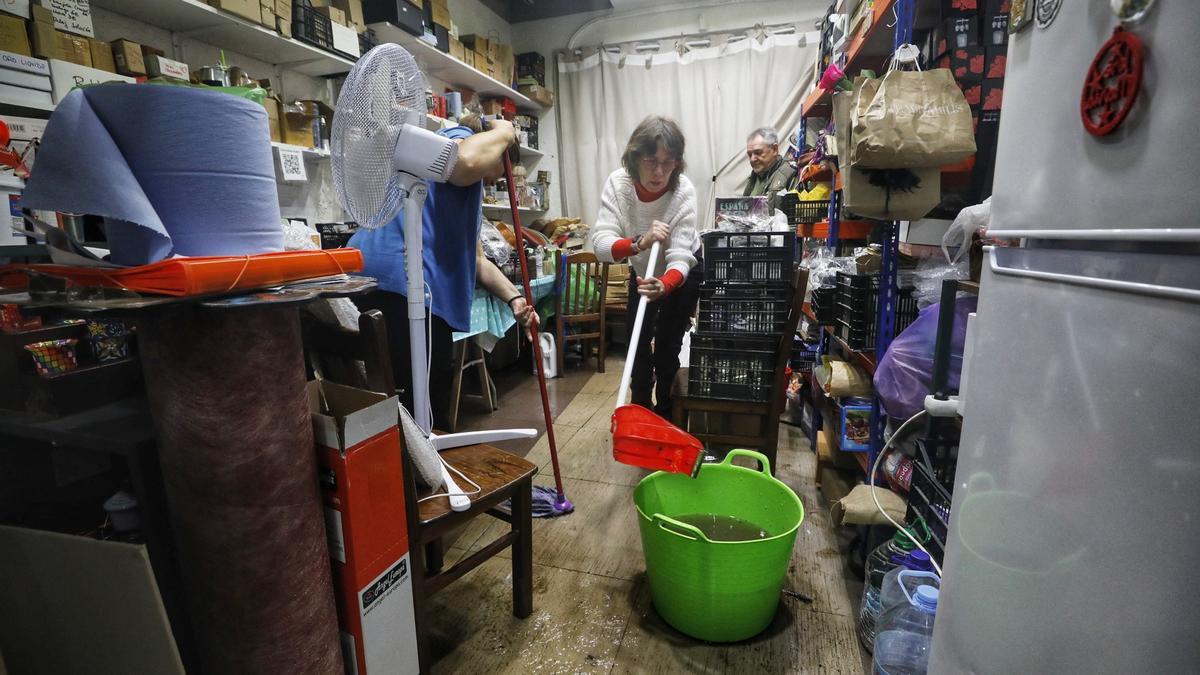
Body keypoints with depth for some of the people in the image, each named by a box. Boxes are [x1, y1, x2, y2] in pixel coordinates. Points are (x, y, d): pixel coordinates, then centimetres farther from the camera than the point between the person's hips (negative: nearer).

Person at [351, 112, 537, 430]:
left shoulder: (470, 194, 31)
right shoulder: (458, 137, 4)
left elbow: (475, 260, 31)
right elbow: (466, 161, -23)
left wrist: (513, 298, 18)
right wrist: (503, 133, -2)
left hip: (405, 284, 10)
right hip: (398, 281, -10)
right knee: (422, 411, -3)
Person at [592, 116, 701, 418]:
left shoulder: (683, 191, -32)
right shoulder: (618, 182, -27)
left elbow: (680, 257, -38)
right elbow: (600, 243, -35)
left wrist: (664, 286, -59)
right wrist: (639, 243, -53)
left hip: (681, 271, -2)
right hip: (643, 270, 3)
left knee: (667, 344, -4)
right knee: (637, 341, 5)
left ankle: (665, 416, 18)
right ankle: (641, 411, 27)